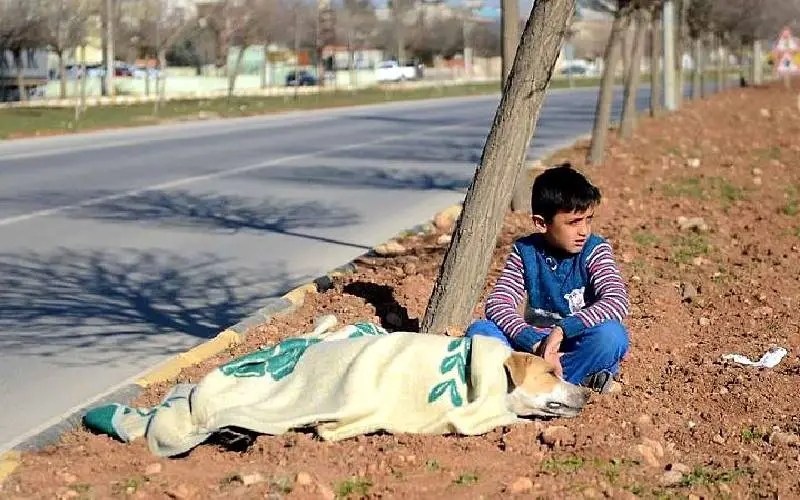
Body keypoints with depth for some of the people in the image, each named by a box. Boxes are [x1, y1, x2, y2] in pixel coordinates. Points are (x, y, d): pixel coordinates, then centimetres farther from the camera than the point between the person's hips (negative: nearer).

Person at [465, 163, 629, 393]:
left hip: (580, 350, -2)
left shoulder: (595, 251, -8)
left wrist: (562, 330, -35)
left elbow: (617, 302, -24)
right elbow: (497, 303, -14)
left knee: (611, 333, -34)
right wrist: (535, 344, -31)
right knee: (478, 331, -21)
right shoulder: (525, 252, -3)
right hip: (535, 344, 3)